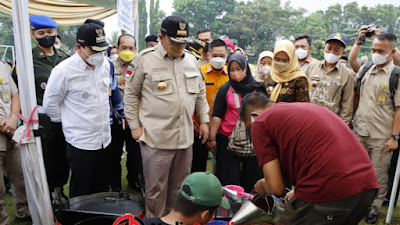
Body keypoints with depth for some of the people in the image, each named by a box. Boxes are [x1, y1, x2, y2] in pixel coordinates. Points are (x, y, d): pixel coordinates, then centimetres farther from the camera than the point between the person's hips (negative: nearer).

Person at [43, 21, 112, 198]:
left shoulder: (105, 65, 3)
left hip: (104, 138, 6)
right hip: (81, 142, -6)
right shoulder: (64, 71, -16)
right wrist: (69, 121, 1)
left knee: (102, 190, 18)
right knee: (81, 193, 8)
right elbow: (50, 104, -7)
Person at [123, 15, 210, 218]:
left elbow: (200, 92, 18)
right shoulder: (145, 59, -6)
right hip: (156, 138, -5)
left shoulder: (191, 60, 10)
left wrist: (204, 120, 14)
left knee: (180, 188, 18)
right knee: (156, 189, 5)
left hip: (185, 137, 5)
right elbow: (131, 93, -1)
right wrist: (135, 125, -5)